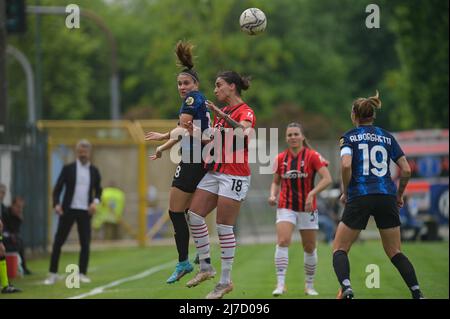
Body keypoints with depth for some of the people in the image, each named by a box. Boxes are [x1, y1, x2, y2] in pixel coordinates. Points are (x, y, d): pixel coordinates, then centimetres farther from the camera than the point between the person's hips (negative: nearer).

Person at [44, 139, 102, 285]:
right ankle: (53, 274, 4)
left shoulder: (94, 171, 8)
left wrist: (95, 202, -6)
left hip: (85, 211, 2)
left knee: (85, 244, -1)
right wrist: (56, 204, -16)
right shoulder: (68, 169, 1)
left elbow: (98, 191, 14)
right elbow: (58, 188, -1)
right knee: (58, 242, -2)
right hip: (68, 210, -2)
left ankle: (82, 274, 8)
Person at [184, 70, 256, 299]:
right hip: (215, 173, 8)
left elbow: (242, 129, -33)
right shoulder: (221, 112, 17)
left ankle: (225, 281, 1)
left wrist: (219, 113, -41)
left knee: (224, 227, -7)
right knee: (194, 215, -2)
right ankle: (205, 267, 9)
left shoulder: (245, 111, -9)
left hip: (235, 176, -8)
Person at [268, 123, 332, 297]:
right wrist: (273, 195, -5)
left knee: (309, 248, 8)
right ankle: (280, 284, -23)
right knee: (283, 241, -20)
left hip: (307, 208, -1)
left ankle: (309, 286, 25)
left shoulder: (312, 156, -7)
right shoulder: (280, 158, 3)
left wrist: (312, 193, -27)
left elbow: (327, 178, -16)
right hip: (286, 208, 1)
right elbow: (276, 182, 15)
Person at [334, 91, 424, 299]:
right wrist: (399, 195, 22)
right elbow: (406, 170, 7)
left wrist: (345, 192, 0)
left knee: (339, 249, 6)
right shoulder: (387, 137, 13)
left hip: (359, 198, -3)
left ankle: (346, 289, -20)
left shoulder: (349, 137, 4)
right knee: (395, 253, 13)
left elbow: (346, 165, -13)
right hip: (386, 197, 3)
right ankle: (417, 293, -1)